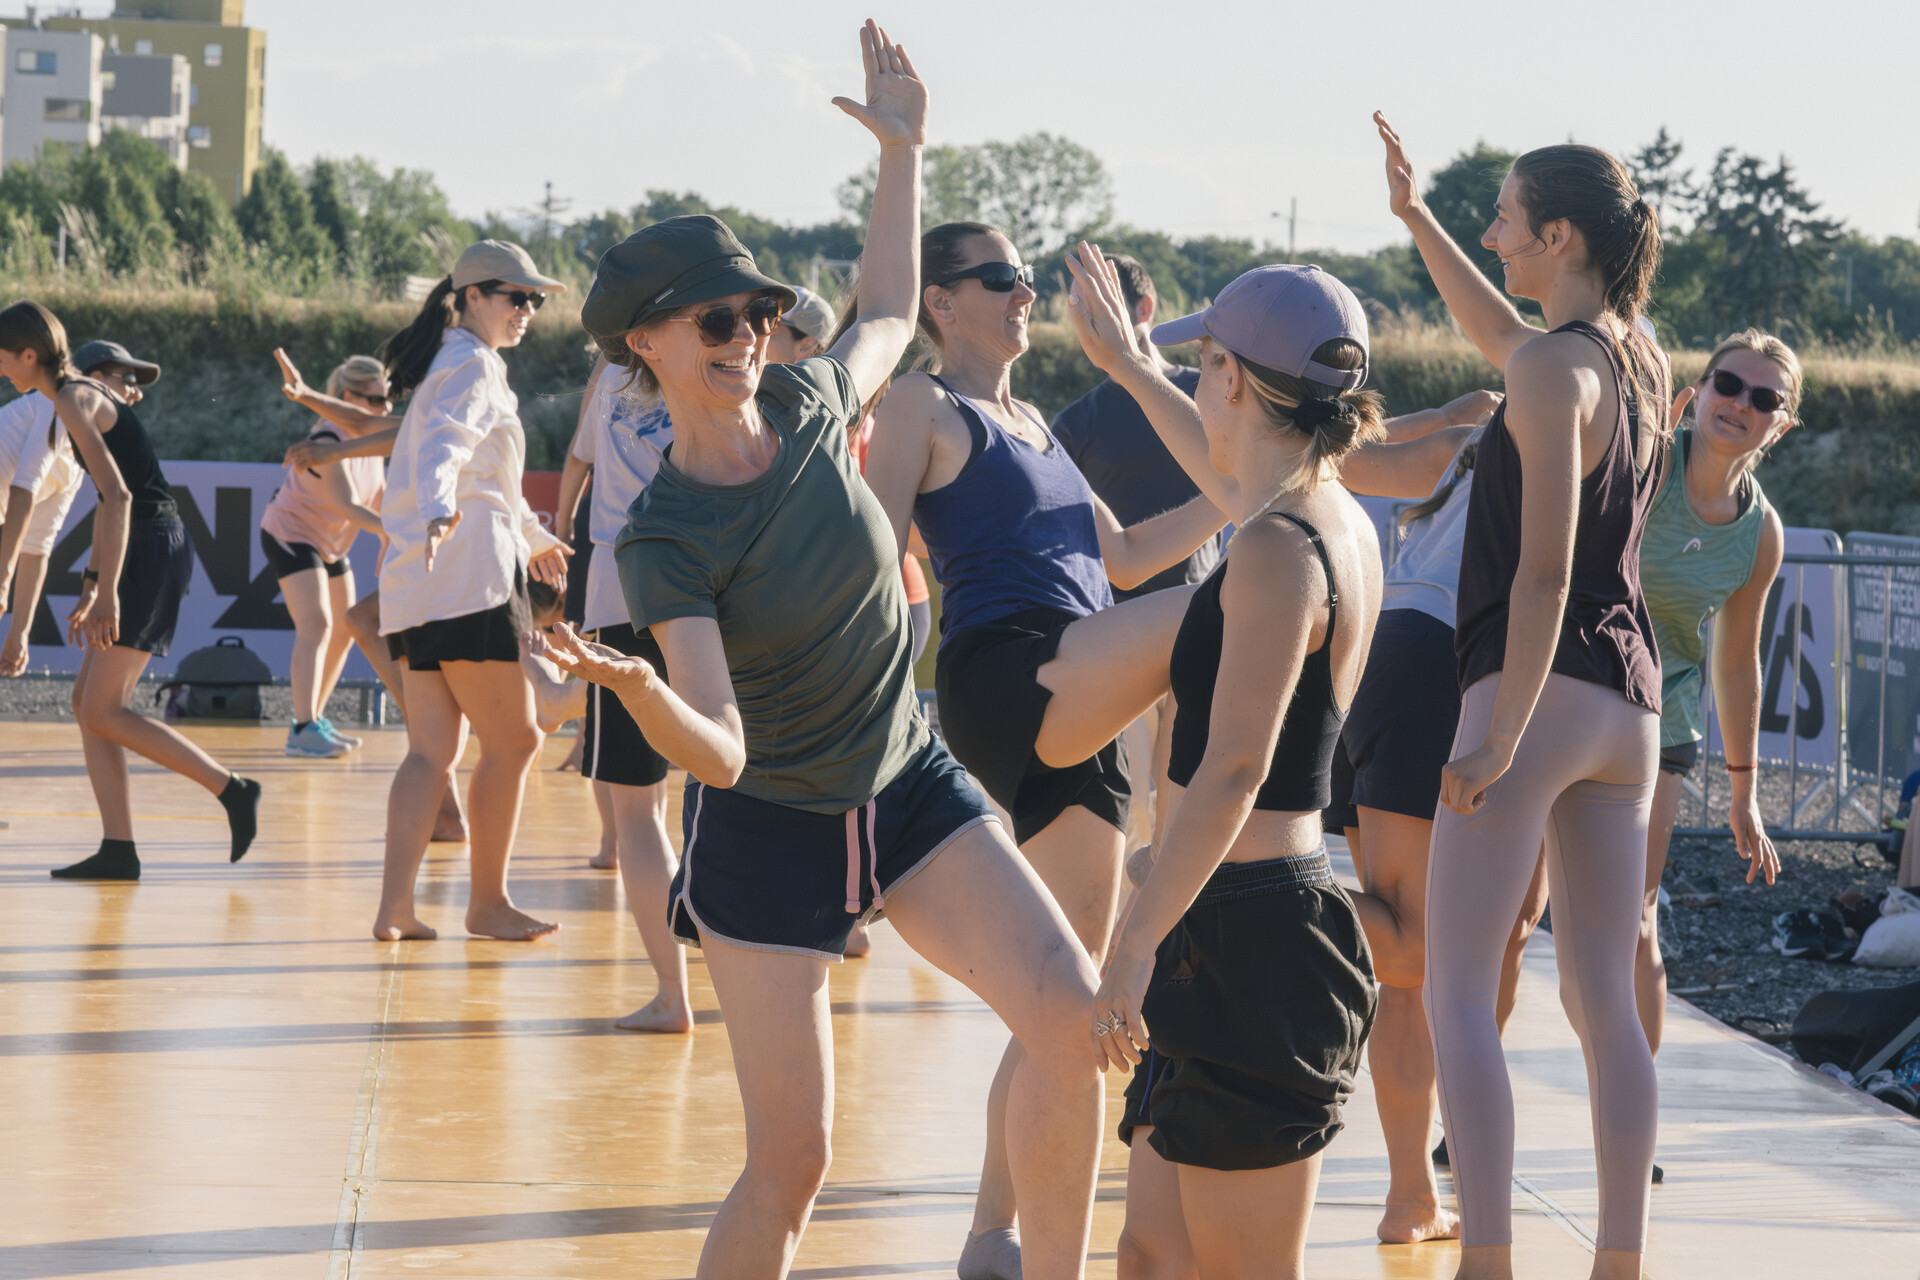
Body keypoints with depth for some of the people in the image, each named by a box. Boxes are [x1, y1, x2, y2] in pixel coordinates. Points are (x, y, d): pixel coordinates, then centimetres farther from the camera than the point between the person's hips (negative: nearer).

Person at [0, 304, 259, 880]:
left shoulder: (76, 401, -12)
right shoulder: (84, 393, 18)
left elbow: (118, 495, -22)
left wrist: (108, 592, -24)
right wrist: (90, 585, 25)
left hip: (154, 550, -10)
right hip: (146, 551, 10)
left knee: (104, 711, -9)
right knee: (89, 702, 7)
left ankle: (232, 790, -6)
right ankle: (118, 851, 4)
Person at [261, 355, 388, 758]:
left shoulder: (371, 440, 0)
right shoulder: (328, 442, -28)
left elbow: (379, 500, 5)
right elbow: (349, 505, -36)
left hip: (330, 544, 10)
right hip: (290, 534, -10)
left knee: (344, 631, 13)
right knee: (316, 624, -23)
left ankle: (315, 719, 24)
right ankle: (303, 731, -31)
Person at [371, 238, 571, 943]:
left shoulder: (451, 362, 27)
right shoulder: (474, 364, -5)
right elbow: (443, 445, -25)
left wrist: (532, 533, 57)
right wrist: (440, 510, -45)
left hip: (417, 584, 10)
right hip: (470, 575, -10)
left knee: (432, 748, 4)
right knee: (513, 740, -1)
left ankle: (395, 905, -5)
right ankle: (487, 902, 4)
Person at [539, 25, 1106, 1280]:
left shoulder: (809, 404, -4)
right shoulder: (665, 539, -17)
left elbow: (890, 315, 21)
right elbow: (721, 751, -26)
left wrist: (904, 153, 16)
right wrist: (635, 686, -46)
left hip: (911, 786, 5)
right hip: (770, 832, -5)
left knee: (1073, 1014, -16)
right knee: (793, 1161, -6)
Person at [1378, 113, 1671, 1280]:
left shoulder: (1554, 373, -12)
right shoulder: (1644, 363, 13)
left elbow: (1543, 572, -18)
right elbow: (1506, 340, 34)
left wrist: (1498, 741, -18)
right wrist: (1418, 220, 40)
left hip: (1538, 690, -8)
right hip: (1629, 703, 8)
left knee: (1459, 990, -7)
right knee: (1605, 1000, 9)